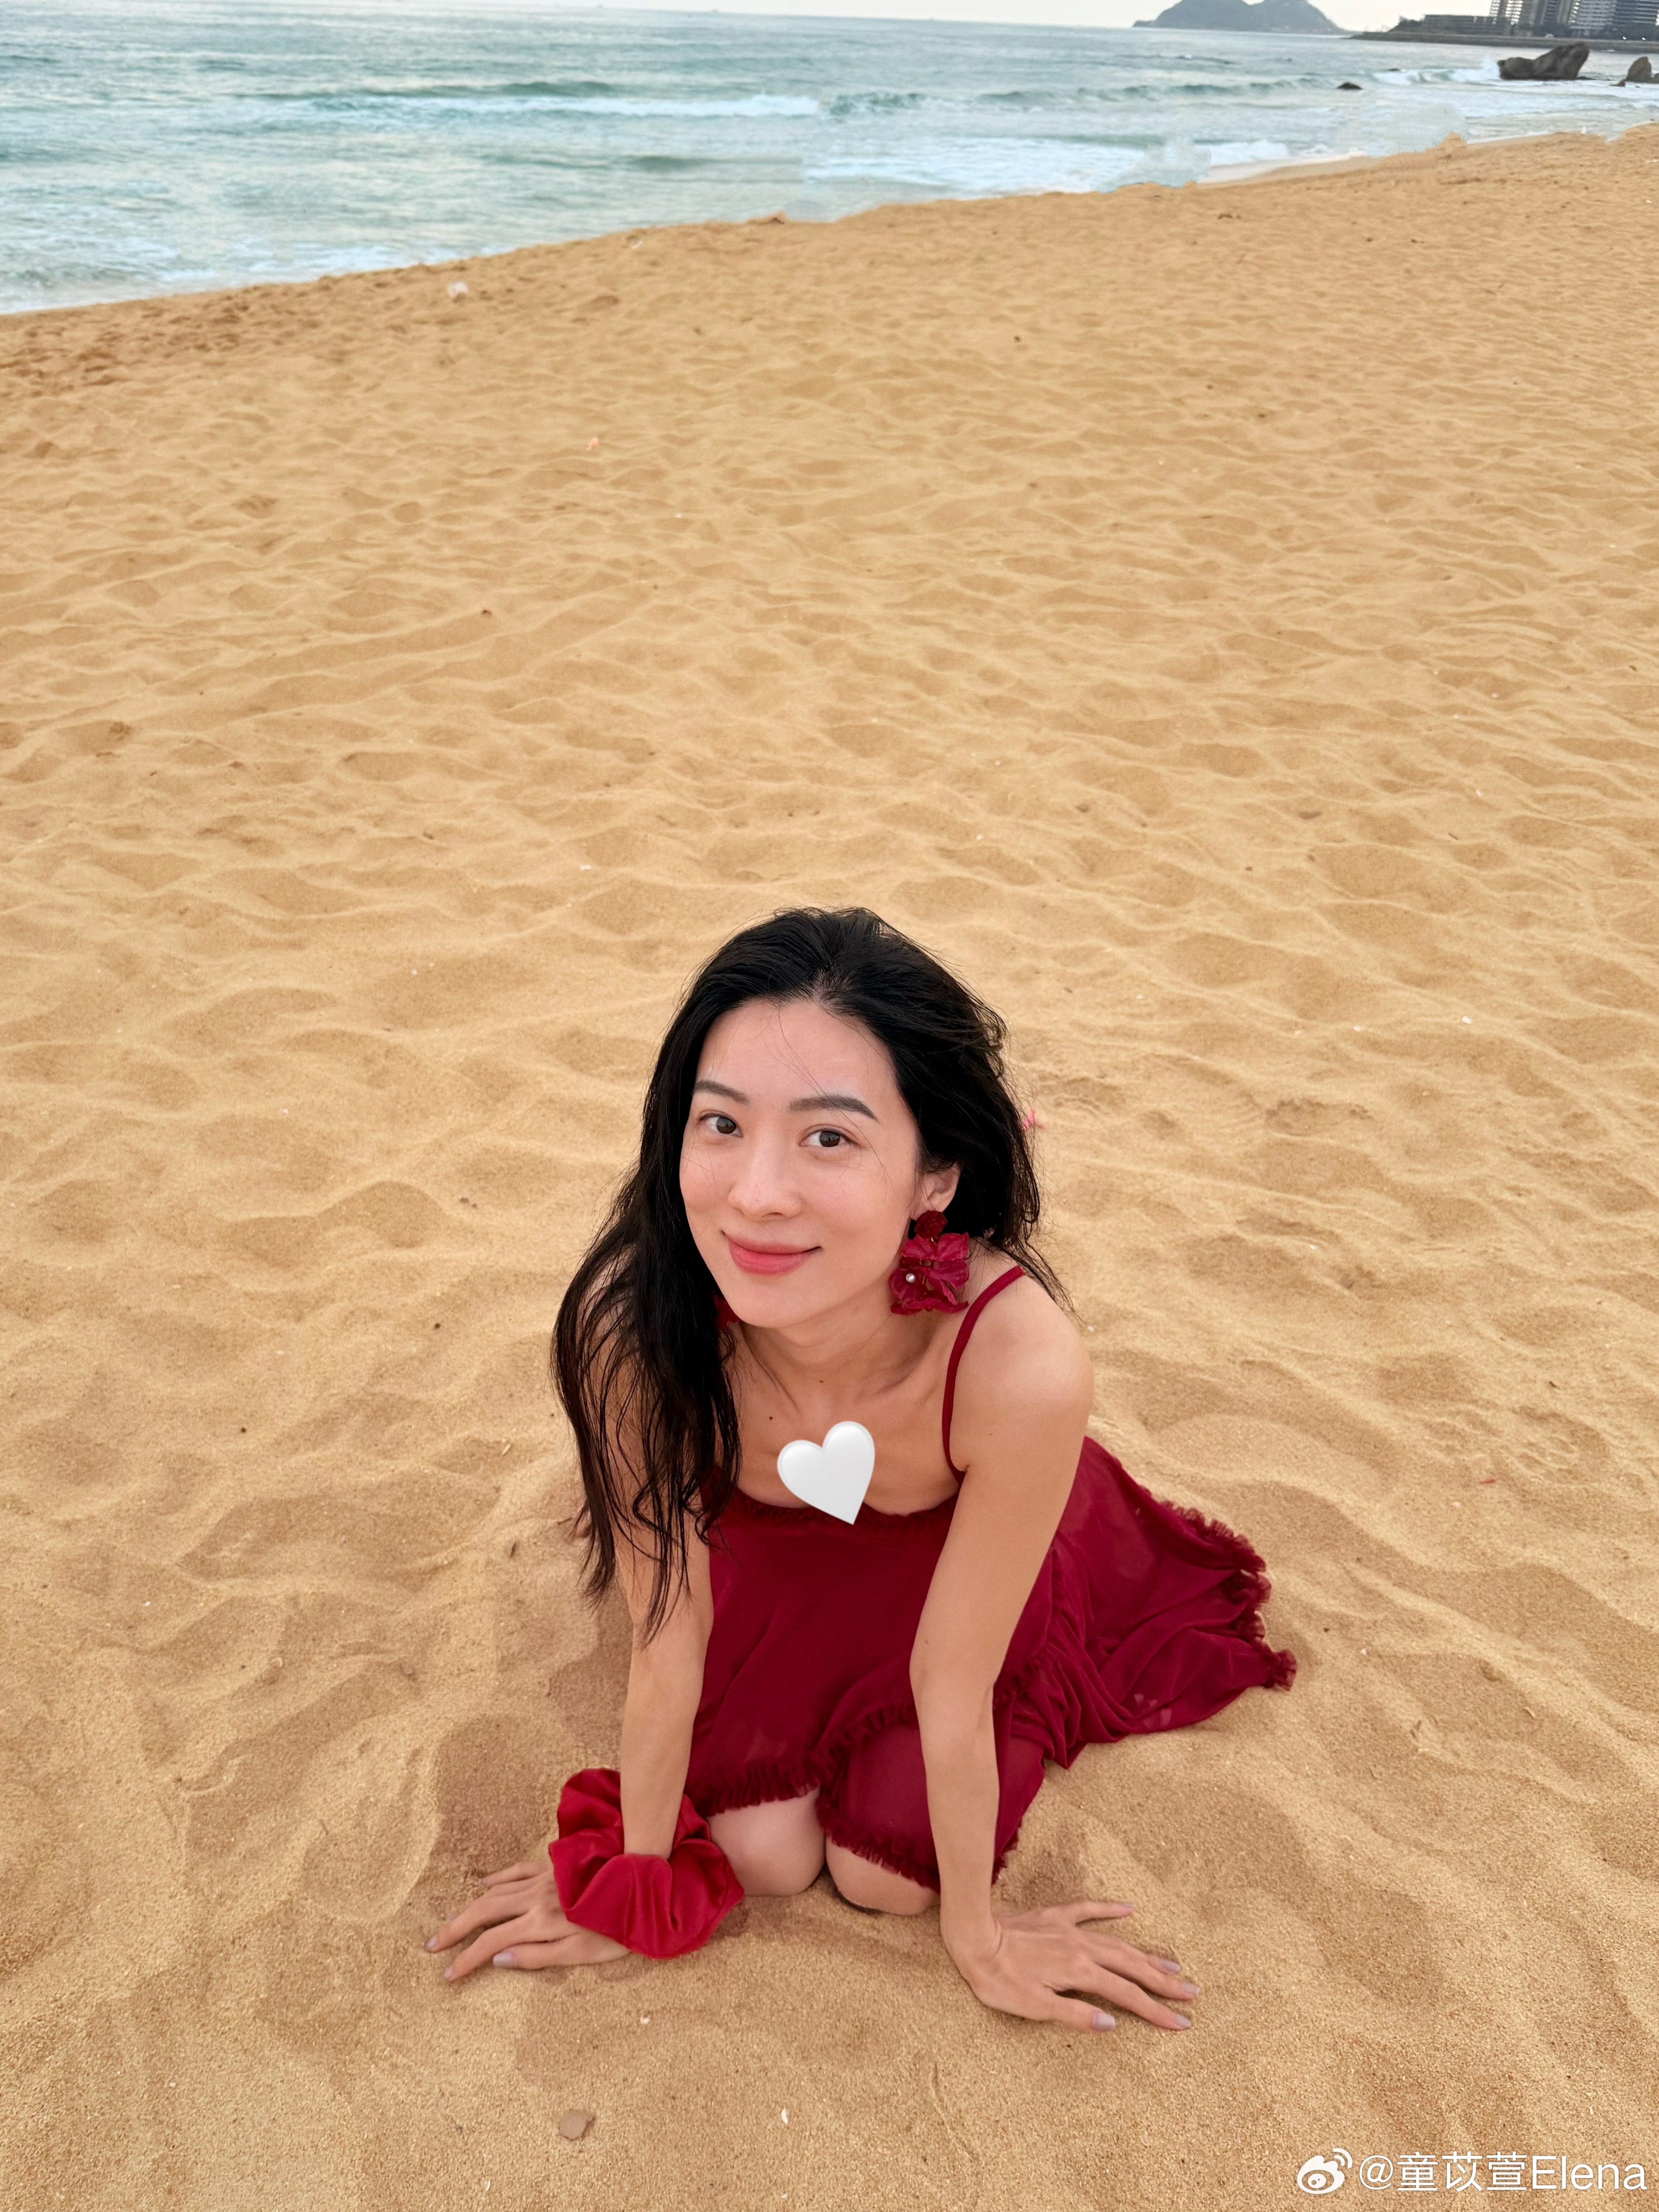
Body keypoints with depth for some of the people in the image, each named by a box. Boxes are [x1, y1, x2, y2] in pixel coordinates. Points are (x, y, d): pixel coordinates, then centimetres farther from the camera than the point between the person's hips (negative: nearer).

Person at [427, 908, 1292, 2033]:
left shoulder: (1021, 1368, -44)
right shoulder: (633, 1322, -39)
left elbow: (949, 1687, -25)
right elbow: (666, 1640, -20)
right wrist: (637, 1878, -4)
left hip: (955, 1557, -1)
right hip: (768, 1553, 1)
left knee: (887, 1871, -1)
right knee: (760, 1852, -3)